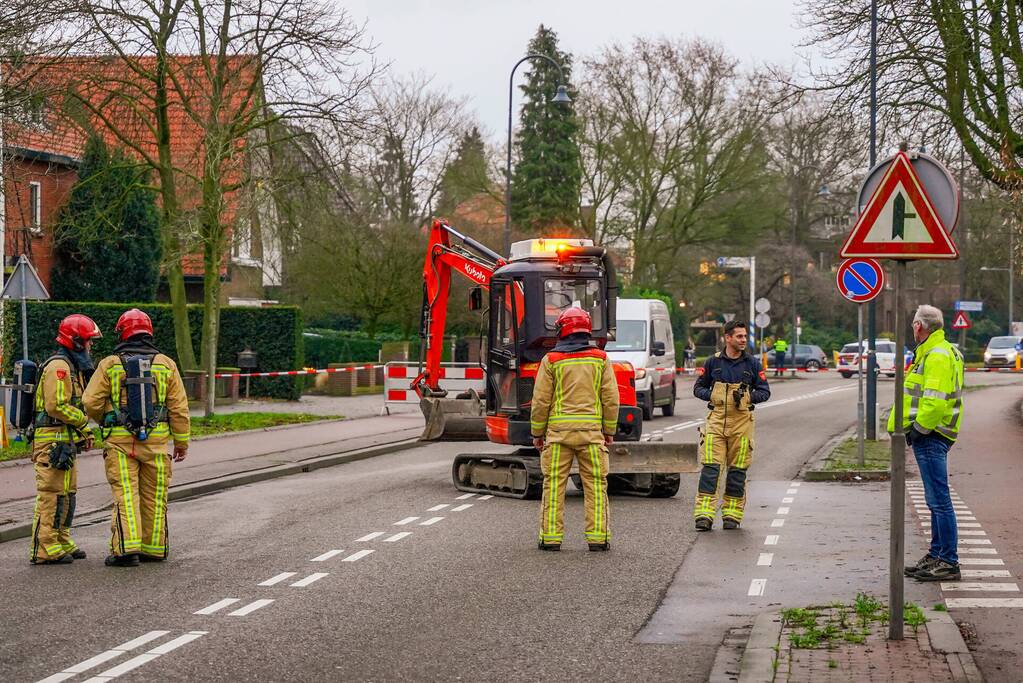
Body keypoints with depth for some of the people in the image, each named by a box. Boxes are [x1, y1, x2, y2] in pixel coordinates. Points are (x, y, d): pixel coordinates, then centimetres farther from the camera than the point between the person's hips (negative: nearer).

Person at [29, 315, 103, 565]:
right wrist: (83, 421, -11)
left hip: (65, 441, 11)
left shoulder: (72, 366, 20)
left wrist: (83, 433, 15)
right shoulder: (58, 366, -14)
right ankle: (44, 550, -8)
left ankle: (63, 544, 23)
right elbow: (56, 406, -23)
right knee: (52, 495, -10)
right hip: (53, 439, -11)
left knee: (66, 494, 15)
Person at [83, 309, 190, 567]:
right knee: (153, 495, 11)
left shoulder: (109, 364, 0)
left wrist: (105, 420, 18)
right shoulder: (166, 364, 4)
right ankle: (154, 547, 17)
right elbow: (179, 408, 3)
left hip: (120, 440, -2)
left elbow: (91, 402, -3)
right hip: (156, 439, 2)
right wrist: (182, 442, 10)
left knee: (124, 495, -2)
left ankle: (126, 548, -13)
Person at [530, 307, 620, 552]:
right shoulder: (600, 359, 3)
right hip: (591, 430, 1)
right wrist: (609, 431, 12)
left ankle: (551, 537, 3)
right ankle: (598, 537, 3)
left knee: (554, 484, 4)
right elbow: (611, 399, 3)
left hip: (558, 430, -1)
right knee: (595, 485, 5)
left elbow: (541, 401, -1)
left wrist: (537, 432, 8)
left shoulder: (551, 360, -1)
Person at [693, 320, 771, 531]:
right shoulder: (713, 362, 5)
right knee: (710, 467, -9)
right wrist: (711, 395, -8)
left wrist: (748, 397, -11)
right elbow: (698, 388, 12)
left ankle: (732, 515, 12)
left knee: (737, 470, 4)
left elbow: (765, 392, 8)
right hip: (716, 420, -1)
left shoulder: (752, 363, 6)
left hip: (742, 423, 1)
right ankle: (704, 515, -11)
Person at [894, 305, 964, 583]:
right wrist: (918, 427, 17)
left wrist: (919, 428, -18)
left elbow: (936, 400, -24)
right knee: (936, 500, 16)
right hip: (930, 437, 11)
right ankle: (937, 555, 24)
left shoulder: (938, 355, -16)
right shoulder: (931, 352, 18)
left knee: (939, 501, -9)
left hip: (931, 436, -11)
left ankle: (949, 563, -8)